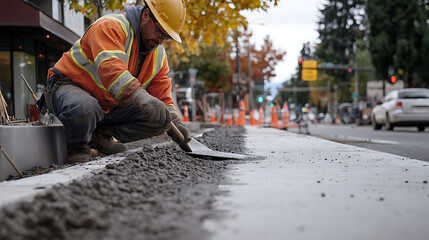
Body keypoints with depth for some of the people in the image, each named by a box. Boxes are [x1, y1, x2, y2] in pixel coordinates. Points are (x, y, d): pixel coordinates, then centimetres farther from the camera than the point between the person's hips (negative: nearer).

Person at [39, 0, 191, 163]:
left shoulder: (159, 55, 3)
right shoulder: (111, 27, -23)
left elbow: (162, 97, 4)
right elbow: (110, 68, -42)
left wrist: (174, 122, -17)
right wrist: (142, 98, -58)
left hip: (109, 107, 7)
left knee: (158, 120, -8)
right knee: (84, 109, -43)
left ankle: (101, 134, 3)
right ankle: (77, 146, -9)